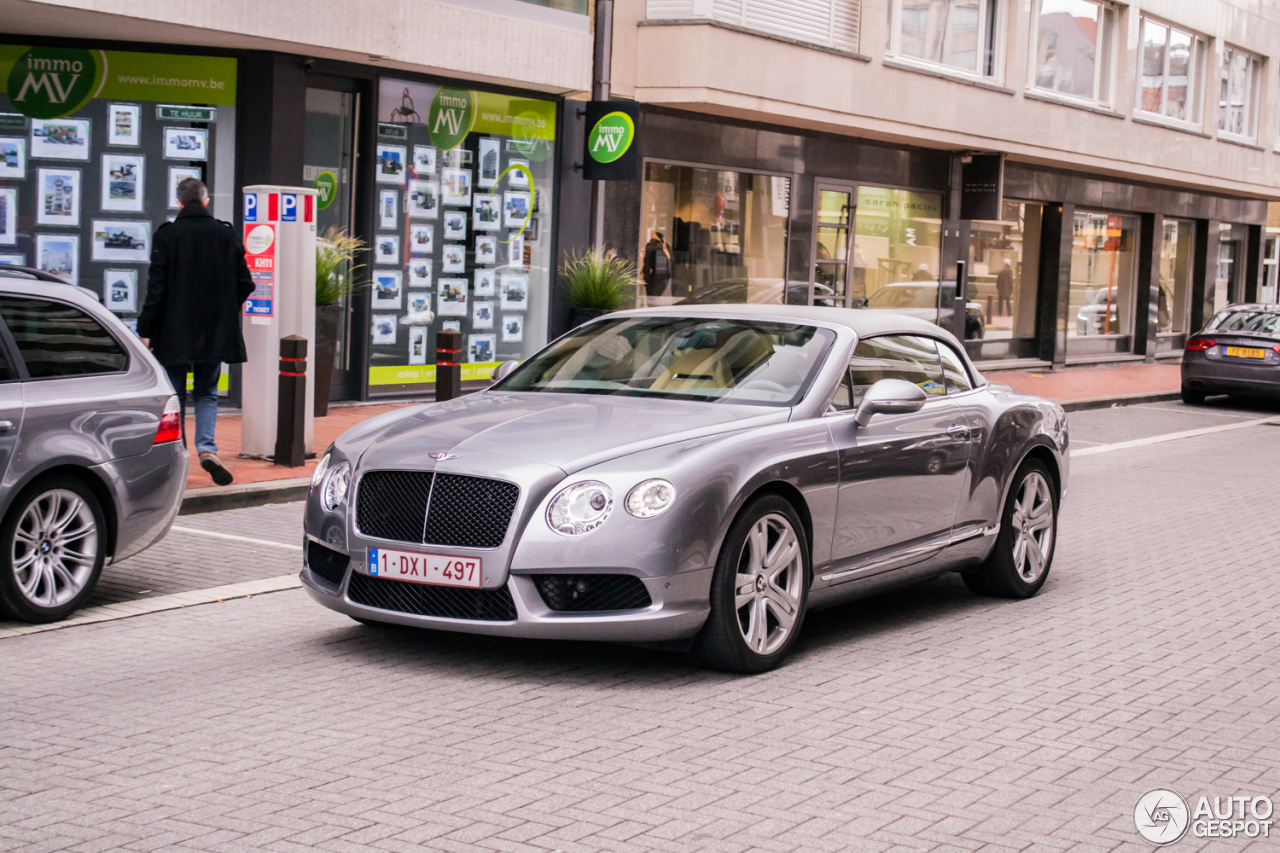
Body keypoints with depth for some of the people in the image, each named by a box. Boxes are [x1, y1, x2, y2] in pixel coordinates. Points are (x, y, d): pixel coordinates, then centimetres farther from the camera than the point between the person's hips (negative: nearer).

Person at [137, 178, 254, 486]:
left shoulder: (166, 235, -7)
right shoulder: (227, 235, 1)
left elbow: (157, 287, -10)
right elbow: (244, 284, 2)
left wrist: (145, 330, -5)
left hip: (174, 333, -2)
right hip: (215, 333, 2)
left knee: (174, 397, 9)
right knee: (207, 393, 11)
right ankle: (207, 447, -10)